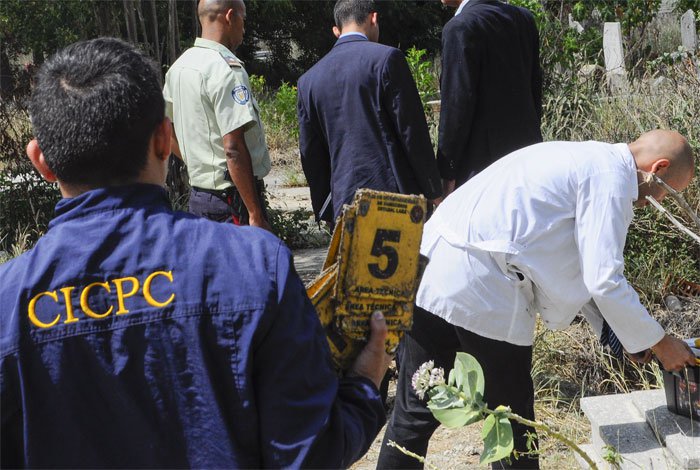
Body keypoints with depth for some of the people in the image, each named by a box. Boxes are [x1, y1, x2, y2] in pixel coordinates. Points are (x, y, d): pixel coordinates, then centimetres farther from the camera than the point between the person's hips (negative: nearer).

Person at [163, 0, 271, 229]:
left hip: (197, 194, 9)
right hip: (233, 196, -9)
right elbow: (234, 148, -23)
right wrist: (256, 214, -20)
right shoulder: (226, 68, -16)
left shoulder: (179, 66, 10)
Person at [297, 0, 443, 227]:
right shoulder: (386, 58, -5)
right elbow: (413, 132, -6)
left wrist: (325, 209, 20)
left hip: (344, 204, 4)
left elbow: (311, 155, 13)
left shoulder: (308, 80, 10)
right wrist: (433, 192, 0)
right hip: (397, 191, -4)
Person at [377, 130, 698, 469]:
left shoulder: (585, 158, 23)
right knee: (513, 415, 10)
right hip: (484, 291, -8)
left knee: (416, 410, 13)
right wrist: (659, 343, 2)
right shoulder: (612, 175, -5)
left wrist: (612, 328, 25)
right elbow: (604, 280, -10)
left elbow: (575, 265, 28)